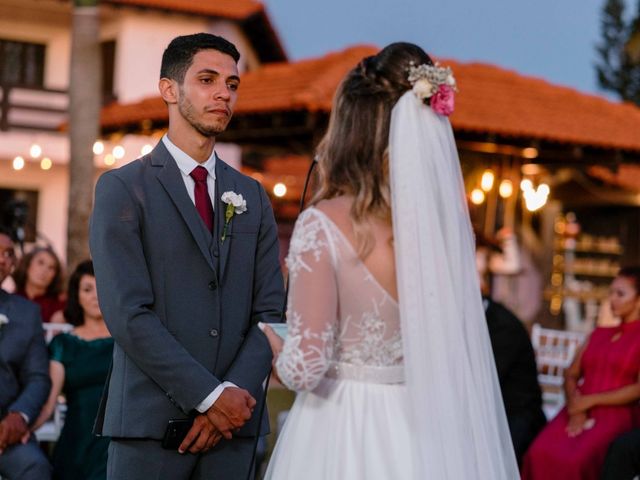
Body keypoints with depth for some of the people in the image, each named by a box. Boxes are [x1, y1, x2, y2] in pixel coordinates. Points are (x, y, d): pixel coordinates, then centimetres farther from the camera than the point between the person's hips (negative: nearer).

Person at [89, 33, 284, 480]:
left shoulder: (252, 196, 14)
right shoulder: (123, 188, -1)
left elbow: (271, 311, 8)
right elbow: (127, 313, -10)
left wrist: (236, 395, -8)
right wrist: (211, 396, -14)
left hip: (234, 423, 4)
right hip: (151, 422, -4)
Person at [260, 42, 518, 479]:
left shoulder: (324, 225, -17)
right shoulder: (448, 217, -2)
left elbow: (305, 368, -18)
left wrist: (270, 340, 3)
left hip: (343, 435, -4)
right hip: (427, 435, 5)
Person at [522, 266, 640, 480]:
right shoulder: (598, 334, 25)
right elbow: (571, 375, 17)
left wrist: (591, 400, -9)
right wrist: (576, 410, -3)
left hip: (617, 414, -5)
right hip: (579, 412, 5)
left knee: (575, 460, -33)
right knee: (540, 454, -25)